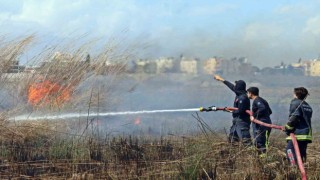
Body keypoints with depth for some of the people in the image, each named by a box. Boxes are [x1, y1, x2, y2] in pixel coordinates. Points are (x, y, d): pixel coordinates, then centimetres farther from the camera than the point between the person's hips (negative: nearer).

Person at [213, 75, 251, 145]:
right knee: (232, 138, 17)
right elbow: (232, 86, 22)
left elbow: (240, 111, -24)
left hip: (242, 122, -10)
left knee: (245, 139, -17)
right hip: (237, 120, 10)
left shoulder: (243, 98, -22)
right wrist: (221, 80, 32)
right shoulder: (239, 93, 7)